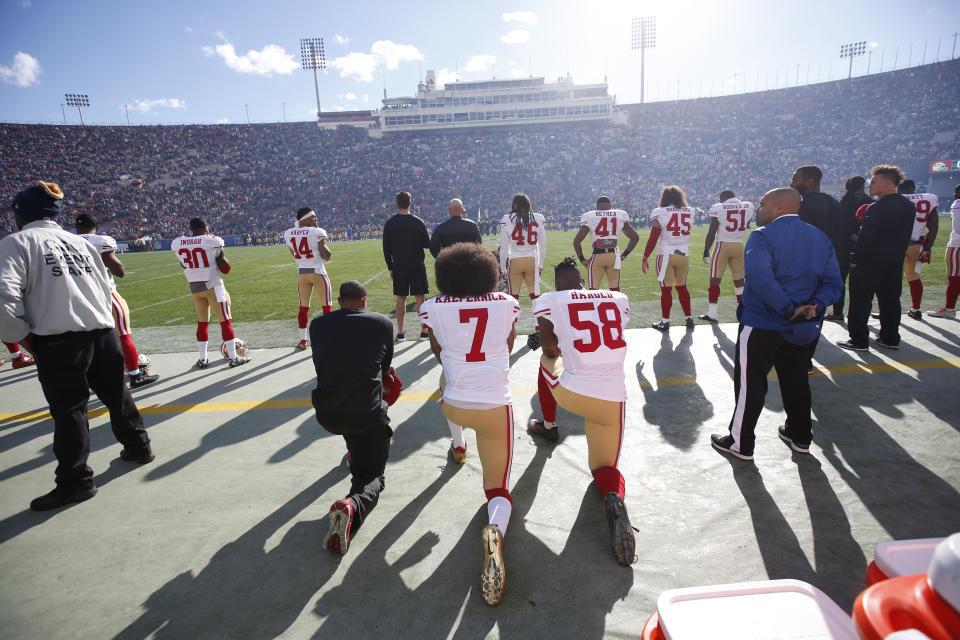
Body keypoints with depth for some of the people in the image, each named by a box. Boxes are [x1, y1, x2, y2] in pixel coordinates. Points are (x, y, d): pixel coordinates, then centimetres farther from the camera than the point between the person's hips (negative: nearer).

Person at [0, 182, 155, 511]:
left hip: (58, 340, -6)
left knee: (68, 408, 1)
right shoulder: (80, 242, 17)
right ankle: (138, 446, 33)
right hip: (104, 332, 6)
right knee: (116, 393, 20)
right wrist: (98, 320, 20)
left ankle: (75, 481, 7)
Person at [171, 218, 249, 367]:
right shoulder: (212, 242, -12)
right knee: (225, 321, 3)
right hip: (213, 286, -5)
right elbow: (225, 269, -6)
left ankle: (203, 359, 21)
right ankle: (233, 357, 6)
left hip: (194, 287, 5)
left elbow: (185, 266, 16)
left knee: (202, 322, 16)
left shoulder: (178, 244, 1)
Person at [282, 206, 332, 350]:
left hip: (302, 273, 5)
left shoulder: (288, 234, 2)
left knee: (303, 307, 13)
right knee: (326, 306, 4)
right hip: (318, 272, -5)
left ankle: (302, 341, 17)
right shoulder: (317, 232, -13)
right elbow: (326, 257, -9)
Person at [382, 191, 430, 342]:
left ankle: (400, 333, 10)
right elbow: (427, 244, -1)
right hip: (417, 266, -1)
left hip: (399, 267, 2)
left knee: (401, 299, 7)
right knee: (420, 298, 4)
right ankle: (424, 331, 7)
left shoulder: (389, 223, -2)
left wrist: (390, 267, 9)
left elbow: (386, 249, 1)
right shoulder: (418, 222, -7)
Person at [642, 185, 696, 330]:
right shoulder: (689, 212, 4)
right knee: (682, 287, 16)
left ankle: (665, 322, 8)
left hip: (666, 254, -4)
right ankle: (689, 318, 21)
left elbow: (653, 238, -11)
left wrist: (645, 258, -6)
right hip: (684, 254, 4)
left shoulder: (660, 213, -7)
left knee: (666, 289, 2)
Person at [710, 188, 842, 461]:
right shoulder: (820, 238, 9)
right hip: (802, 328, 7)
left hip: (761, 326, -7)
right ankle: (800, 436, 35)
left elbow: (761, 279, -28)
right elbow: (833, 282, 3)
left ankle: (741, 443, 14)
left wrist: (789, 309, -23)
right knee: (796, 381, 21)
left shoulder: (762, 237, -14)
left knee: (750, 384, 4)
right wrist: (814, 306, -10)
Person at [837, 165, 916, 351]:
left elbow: (866, 237, -21)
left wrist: (855, 259, -12)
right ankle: (891, 338, 24)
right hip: (895, 263, 8)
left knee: (860, 301, 0)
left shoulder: (876, 208, -18)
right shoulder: (909, 206, 7)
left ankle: (858, 341, 3)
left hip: (870, 262, -8)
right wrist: (897, 255, 18)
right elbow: (905, 237, 12)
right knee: (890, 299, 16)